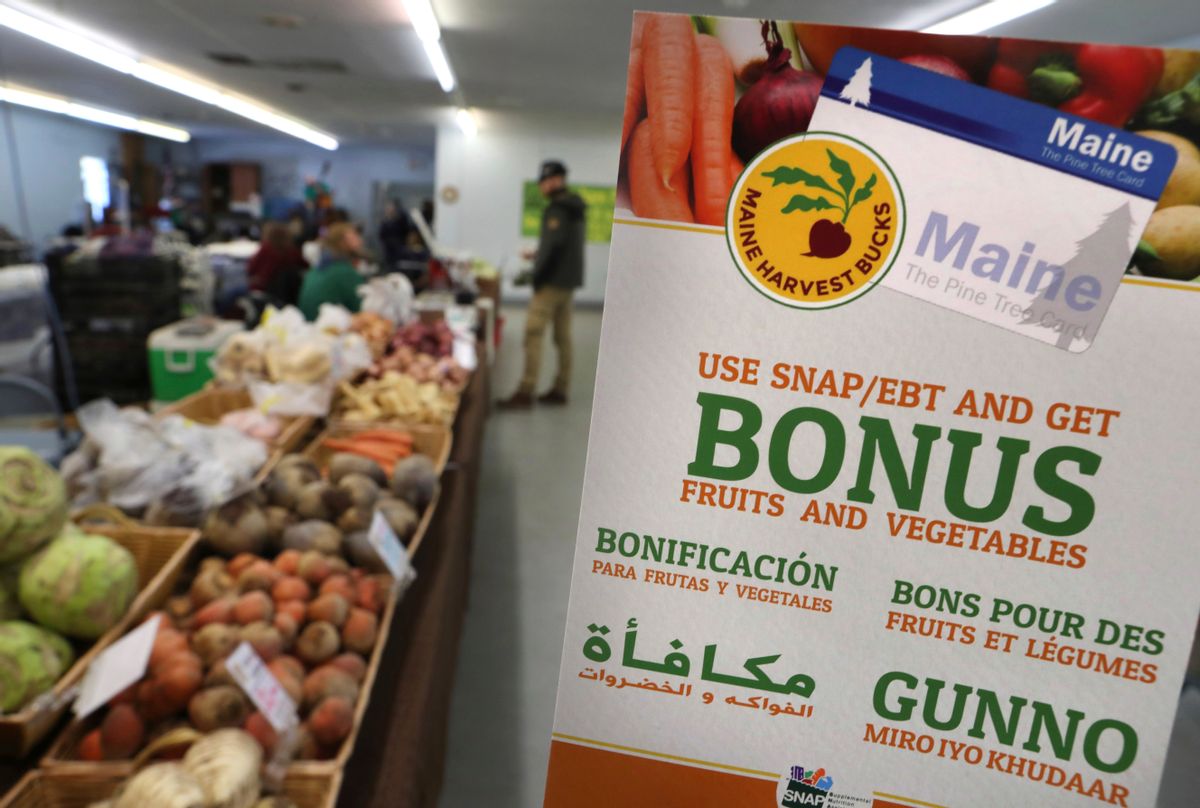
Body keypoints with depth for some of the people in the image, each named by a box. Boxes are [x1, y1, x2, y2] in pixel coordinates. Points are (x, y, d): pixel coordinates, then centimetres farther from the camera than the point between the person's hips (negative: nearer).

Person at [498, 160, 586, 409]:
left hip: (553, 281, -10)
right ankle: (560, 389, 15)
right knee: (562, 335, 10)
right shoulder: (573, 208, 16)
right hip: (569, 280, 10)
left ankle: (525, 392, -11)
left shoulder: (557, 208, -13)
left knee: (533, 333, -10)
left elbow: (554, 244, -22)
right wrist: (538, 255, 16)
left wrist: (538, 276, -16)